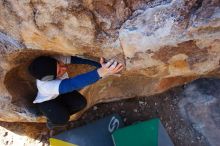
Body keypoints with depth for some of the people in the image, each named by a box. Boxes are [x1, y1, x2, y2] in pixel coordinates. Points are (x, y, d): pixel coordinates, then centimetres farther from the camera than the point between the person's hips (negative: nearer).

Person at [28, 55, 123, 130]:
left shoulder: (56, 61, -35)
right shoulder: (45, 85, -47)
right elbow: (72, 84, -63)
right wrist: (99, 73, -77)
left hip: (60, 93, 5)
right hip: (46, 101, -4)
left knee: (81, 103, -18)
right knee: (62, 120, -28)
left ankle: (62, 112, 11)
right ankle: (51, 121, 8)